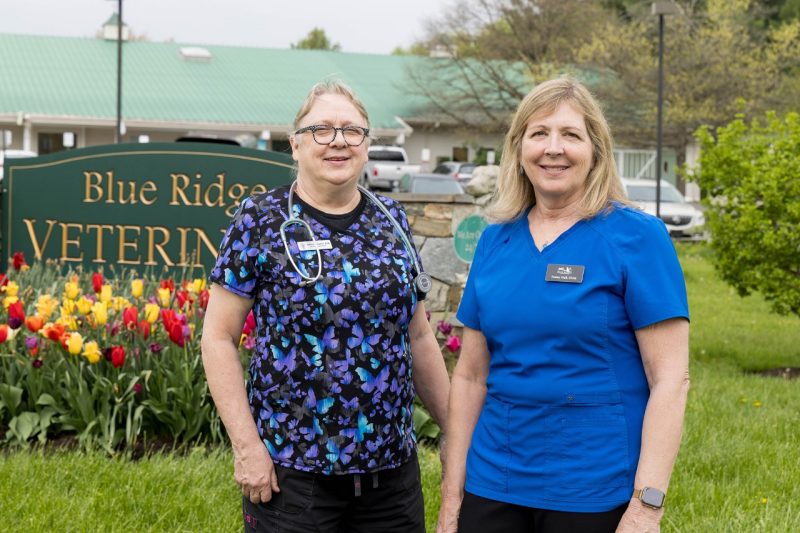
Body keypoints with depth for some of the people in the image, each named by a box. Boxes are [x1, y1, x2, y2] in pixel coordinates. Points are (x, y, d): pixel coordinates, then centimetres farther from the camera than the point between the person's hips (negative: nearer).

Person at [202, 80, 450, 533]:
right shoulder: (261, 221, -4)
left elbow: (419, 337, 13)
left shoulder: (393, 221, 8)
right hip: (291, 473, -4)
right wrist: (247, 446, -11)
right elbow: (219, 336, -5)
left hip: (392, 468, 4)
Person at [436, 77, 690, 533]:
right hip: (492, 487, 4)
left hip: (595, 495, -4)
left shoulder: (637, 237, -7)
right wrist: (452, 496, 8)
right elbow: (471, 375, 10)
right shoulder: (495, 240, 6)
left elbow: (671, 379, -11)